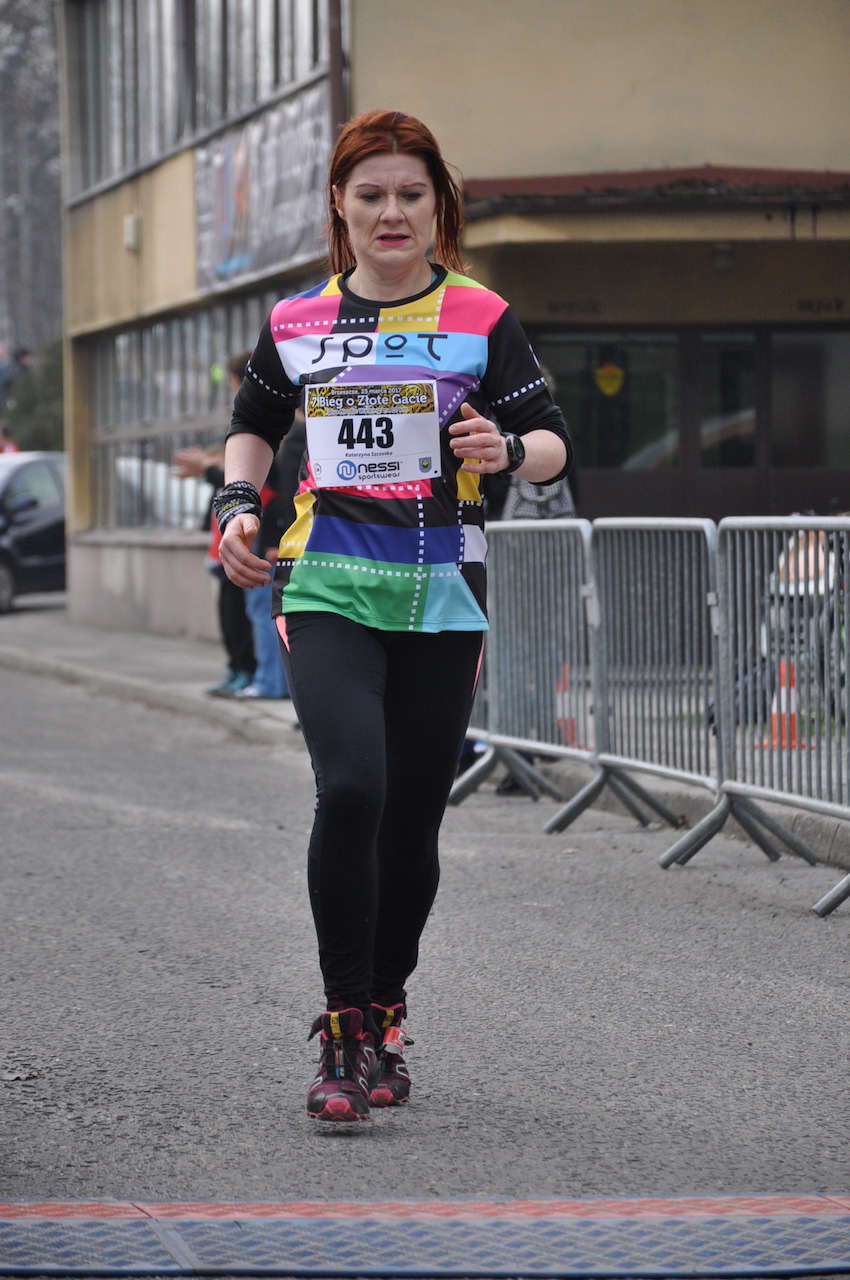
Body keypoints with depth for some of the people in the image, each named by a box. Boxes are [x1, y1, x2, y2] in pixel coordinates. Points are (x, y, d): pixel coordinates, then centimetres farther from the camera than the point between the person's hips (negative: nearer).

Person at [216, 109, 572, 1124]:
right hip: (327, 585, 0)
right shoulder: (296, 322, 10)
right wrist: (238, 503, 10)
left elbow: (552, 442, 3)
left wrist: (510, 450, -19)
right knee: (350, 789, -19)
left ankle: (384, 1016, 26)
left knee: (412, 819, 4)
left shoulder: (479, 318, 3)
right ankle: (341, 1031, -11)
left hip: (440, 595, 0)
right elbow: (254, 421, 27)